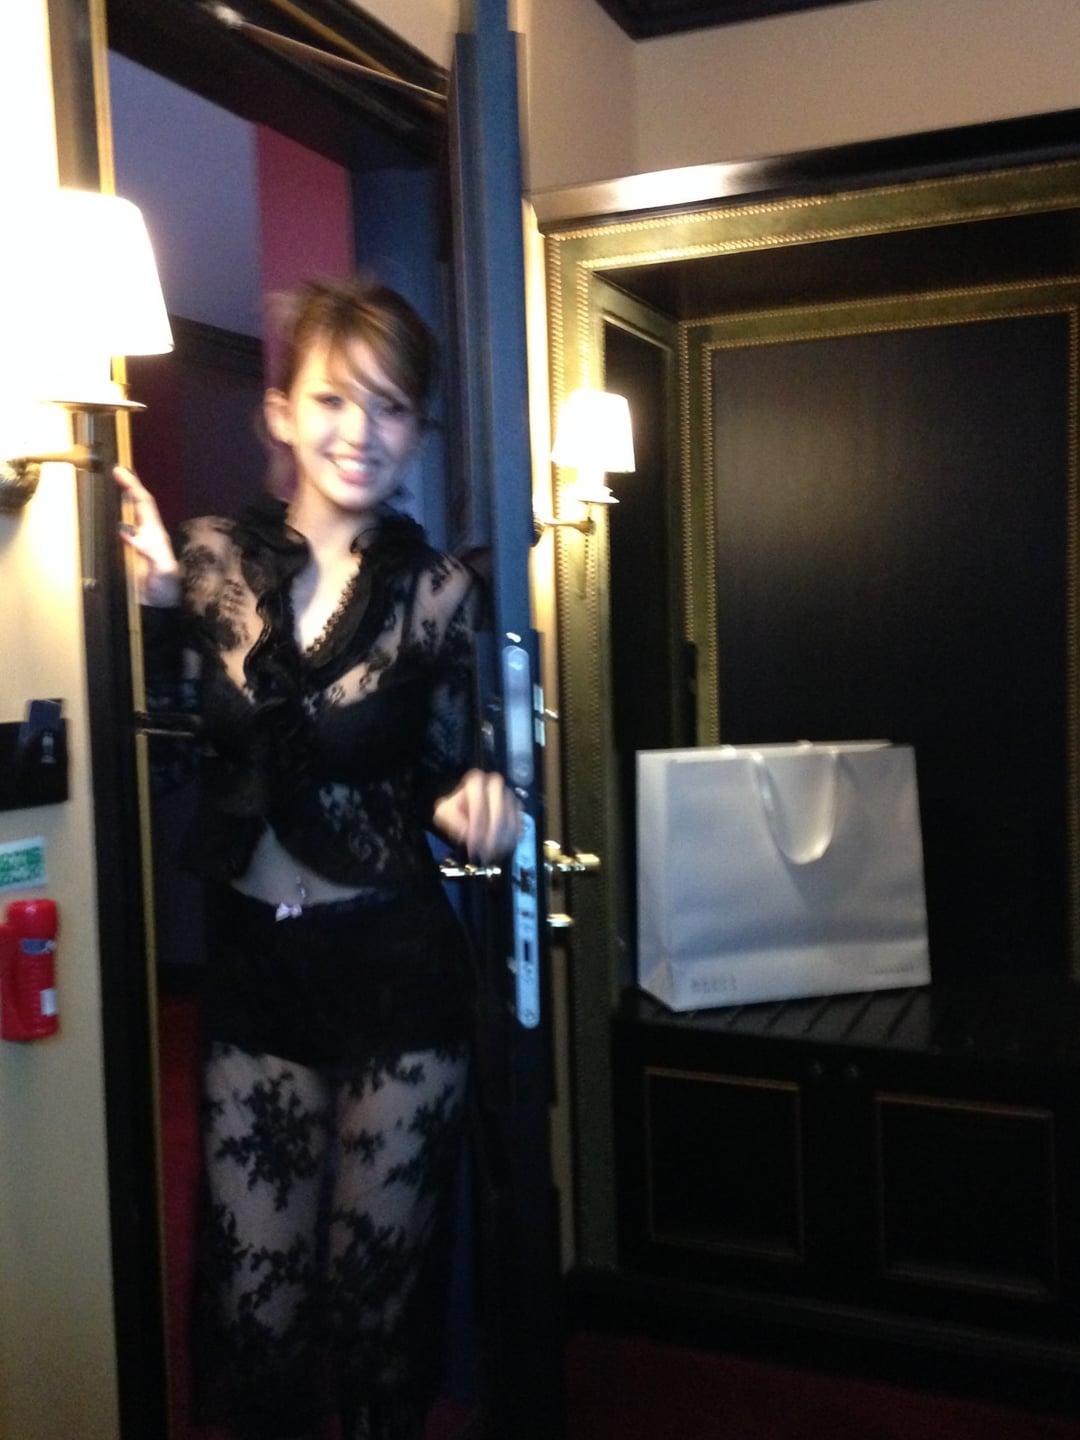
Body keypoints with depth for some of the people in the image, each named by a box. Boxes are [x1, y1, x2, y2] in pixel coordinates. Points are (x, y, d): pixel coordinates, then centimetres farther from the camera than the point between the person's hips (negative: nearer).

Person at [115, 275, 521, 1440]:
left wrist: (473, 807, -18)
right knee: (254, 1309, 9)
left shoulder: (437, 590, -5)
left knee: (378, 1298, 13)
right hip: (251, 966, 2)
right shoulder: (213, 558, -1)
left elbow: (444, 783, 4)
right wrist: (158, 603, -13)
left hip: (396, 972, -1)